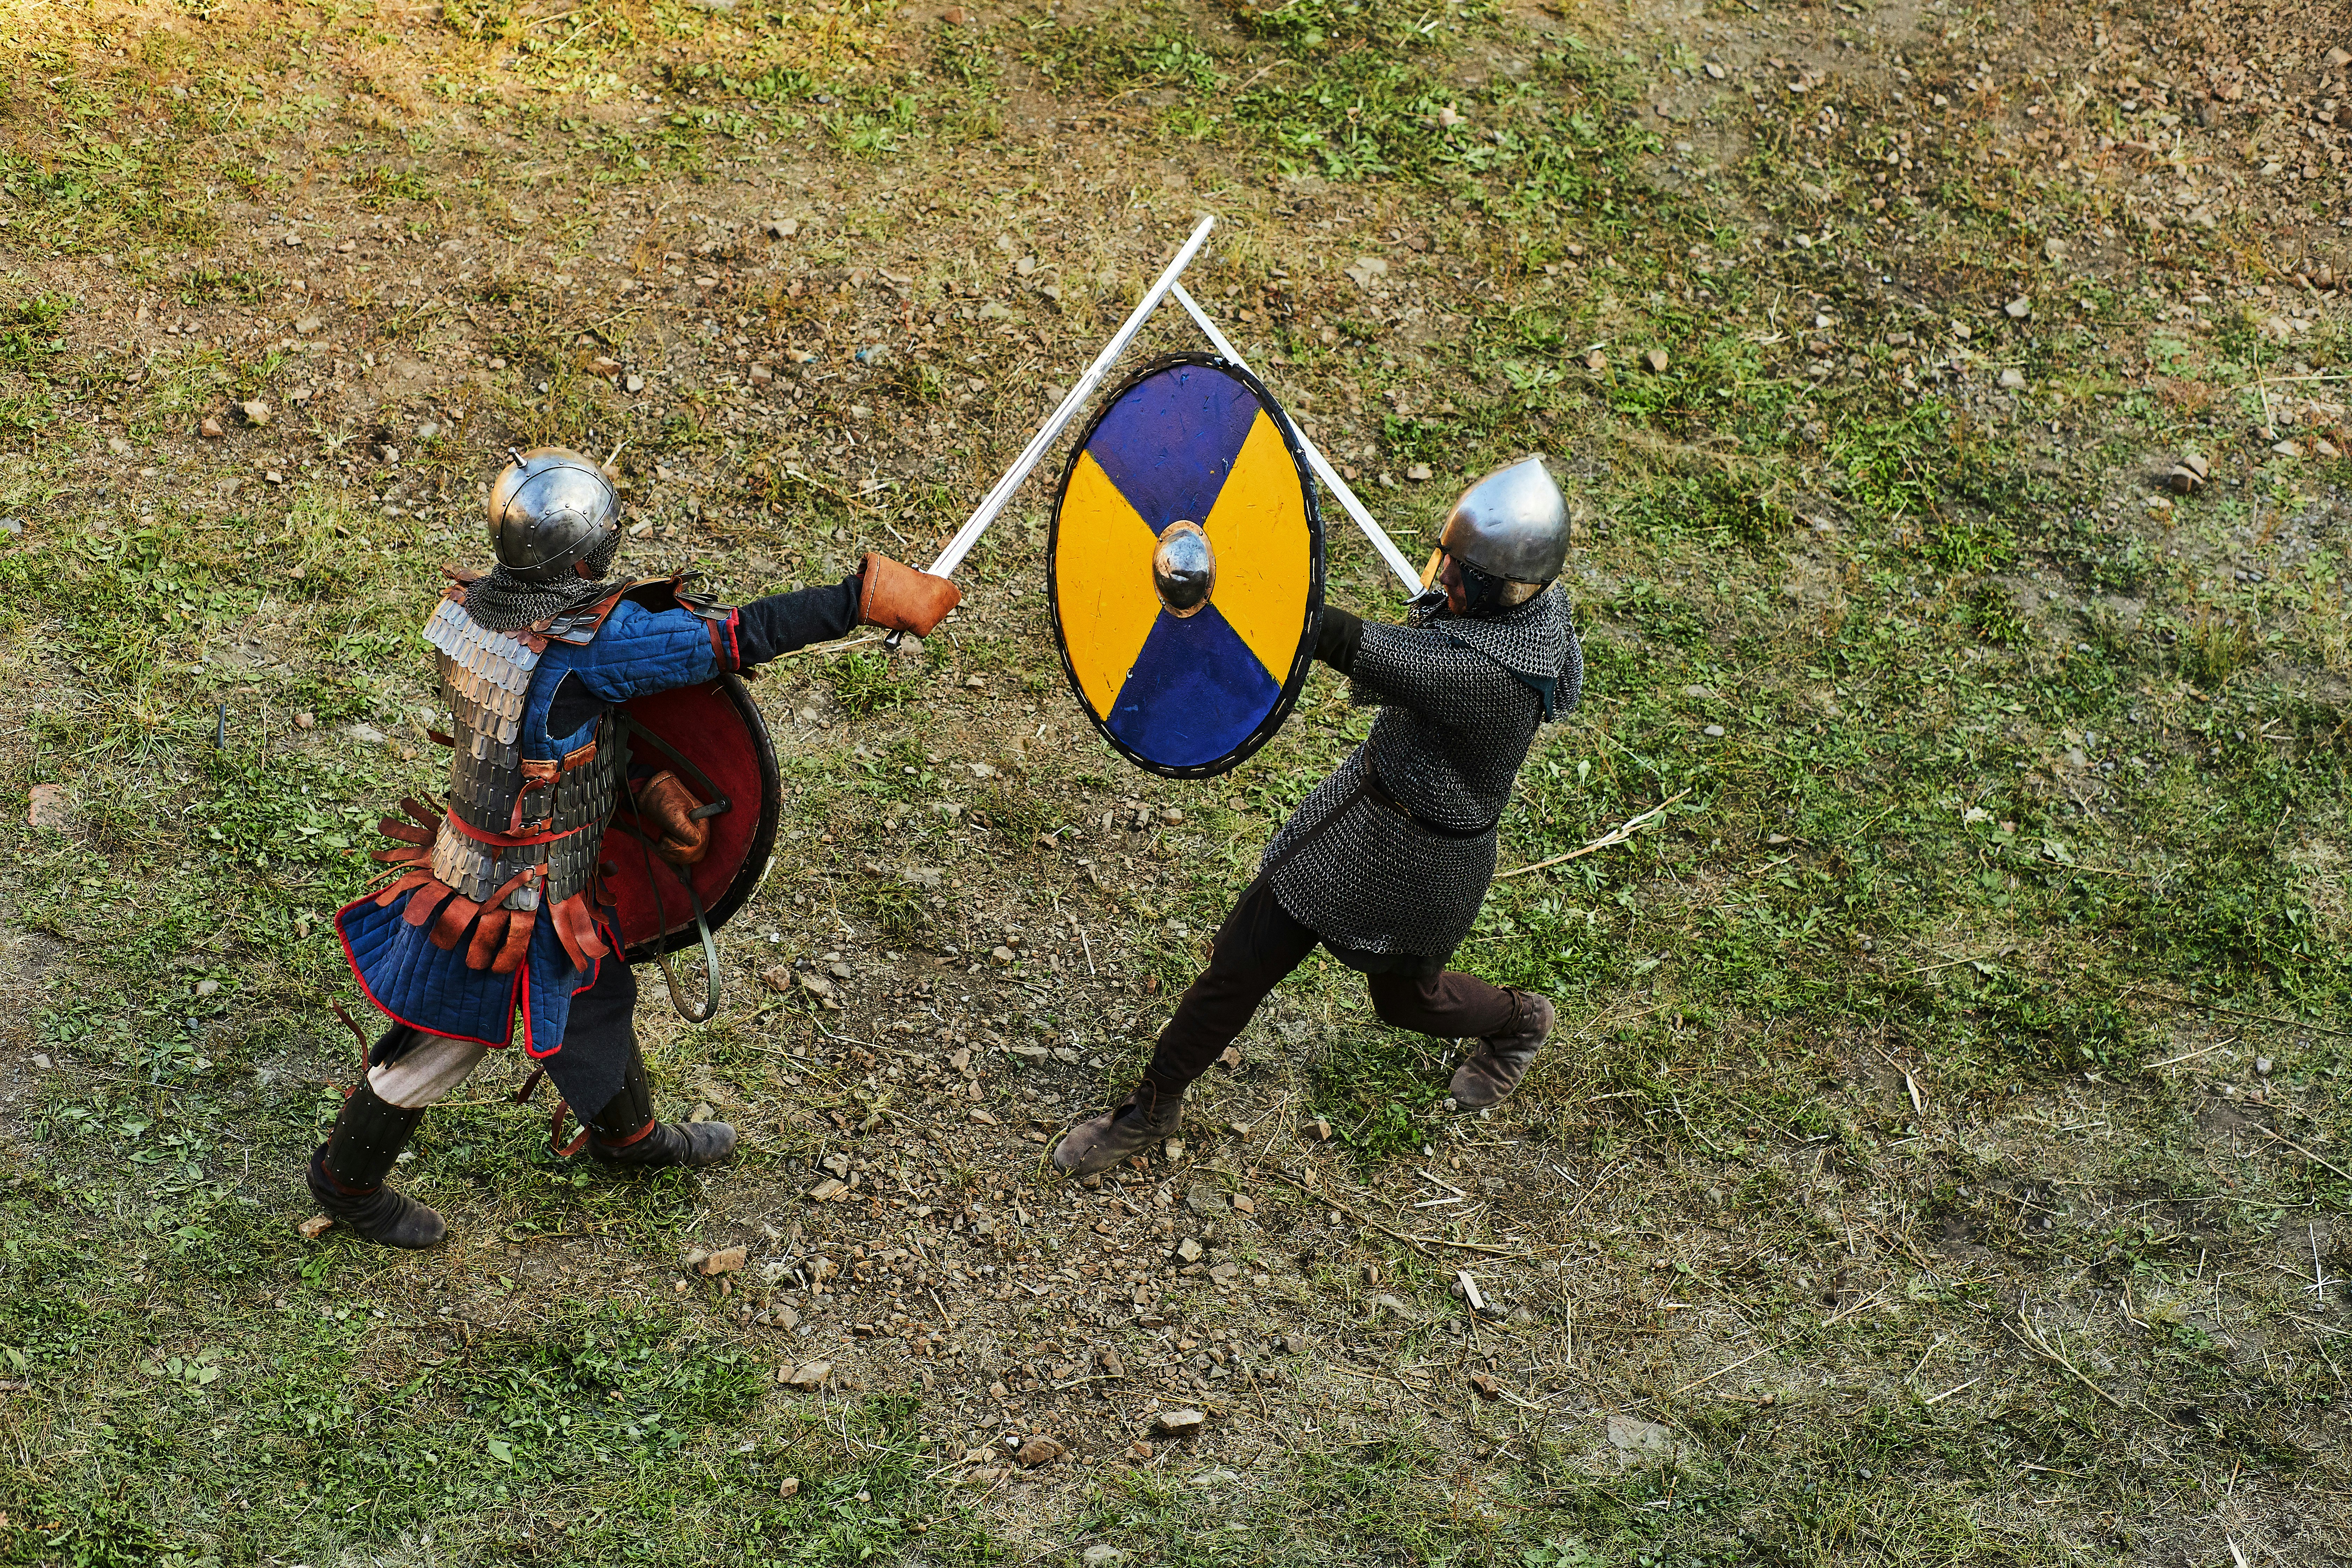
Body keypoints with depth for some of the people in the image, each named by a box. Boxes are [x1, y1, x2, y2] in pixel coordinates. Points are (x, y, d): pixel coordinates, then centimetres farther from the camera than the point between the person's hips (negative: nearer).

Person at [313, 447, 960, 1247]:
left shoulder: (471, 607, -8)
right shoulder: (588, 639, -32)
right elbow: (736, 638, -28)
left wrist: (642, 785, 7)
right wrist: (864, 597, -22)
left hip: (474, 849, 9)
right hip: (516, 892, -9)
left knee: (595, 994, 29)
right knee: (443, 1045, 13)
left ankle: (628, 1131, 53)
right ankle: (346, 1177, 35)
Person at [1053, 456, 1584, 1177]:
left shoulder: (1503, 675, -38)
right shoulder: (1509, 594, -13)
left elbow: (1359, 651, -48)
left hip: (1422, 859, -7)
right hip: (1362, 798, 7)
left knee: (1404, 996, 23)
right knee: (1243, 959, 9)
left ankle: (1518, 1022, 56)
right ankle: (1151, 1108, 26)